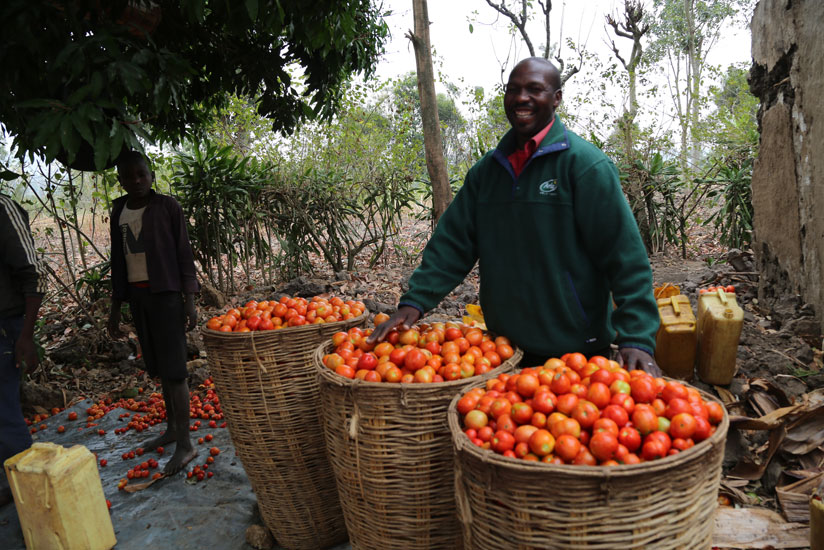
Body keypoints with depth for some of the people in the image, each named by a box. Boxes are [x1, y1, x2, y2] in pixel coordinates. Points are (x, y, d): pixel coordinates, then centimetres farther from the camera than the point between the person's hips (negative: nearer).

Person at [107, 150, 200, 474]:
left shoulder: (167, 207, -5)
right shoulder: (119, 211, 10)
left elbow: (184, 254, -5)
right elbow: (119, 261, 14)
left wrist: (189, 301, -10)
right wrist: (115, 308, 14)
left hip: (165, 293, -5)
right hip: (136, 295, 5)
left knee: (173, 367, -7)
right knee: (158, 367, 12)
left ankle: (185, 444, -4)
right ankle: (172, 428, 25)